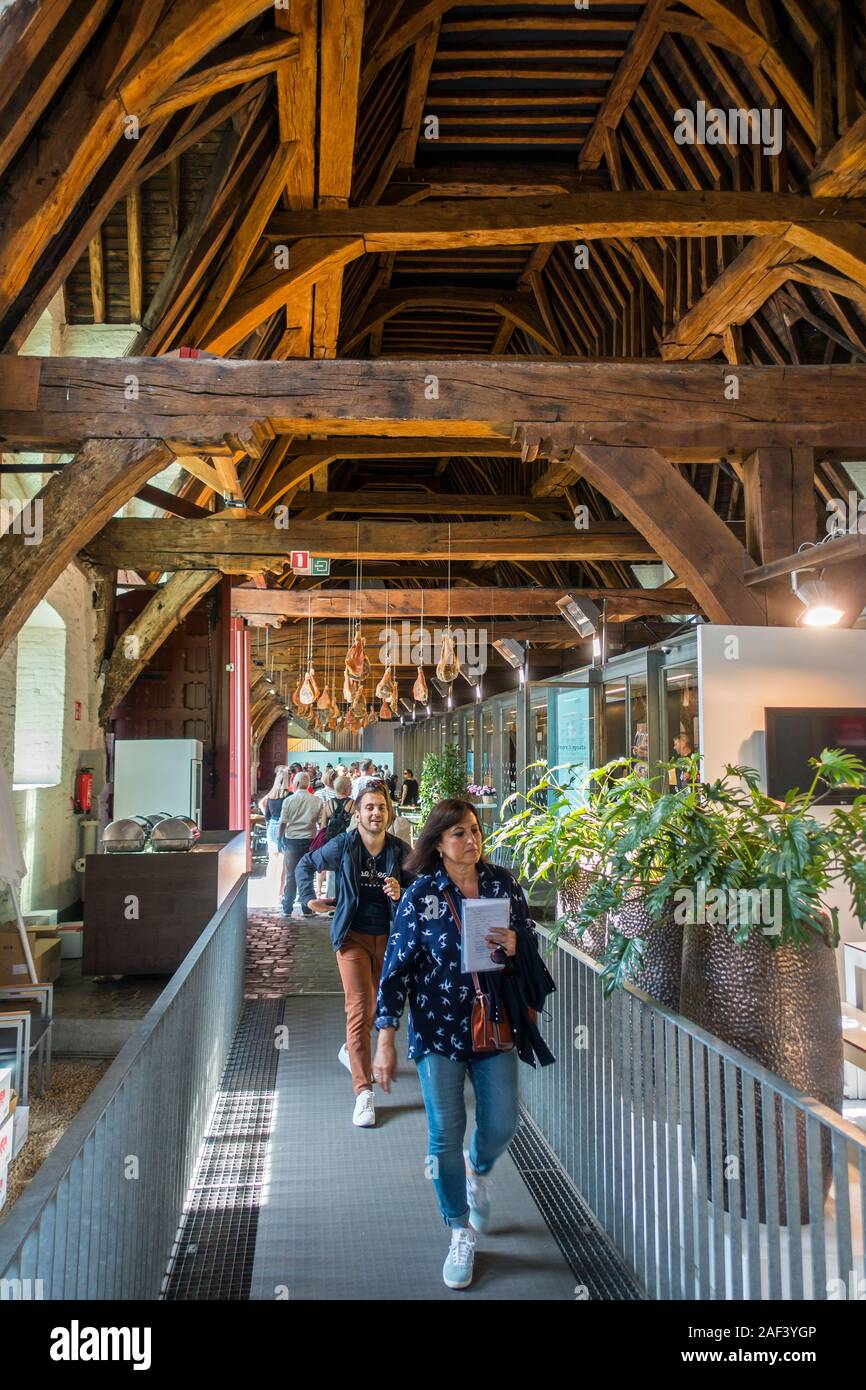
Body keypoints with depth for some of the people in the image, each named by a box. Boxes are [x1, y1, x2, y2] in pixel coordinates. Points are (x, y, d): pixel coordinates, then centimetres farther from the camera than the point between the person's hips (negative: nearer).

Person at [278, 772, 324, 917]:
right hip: (310, 841, 1)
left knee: (290, 876, 8)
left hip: (292, 840, -1)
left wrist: (281, 840, 6)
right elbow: (322, 823, -1)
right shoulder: (318, 801, -2)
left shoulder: (289, 800, -6)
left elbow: (283, 823, -5)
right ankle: (307, 909, 10)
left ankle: (287, 909, 12)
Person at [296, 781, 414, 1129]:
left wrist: (401, 895, -17)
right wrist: (309, 897, 2)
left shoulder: (401, 850, -5)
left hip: (388, 937, 3)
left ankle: (350, 1049, 50)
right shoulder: (343, 845, -9)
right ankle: (363, 1092, -8)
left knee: (379, 1007, 19)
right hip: (353, 936, -3)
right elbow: (305, 864, 9)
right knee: (360, 1008, -12)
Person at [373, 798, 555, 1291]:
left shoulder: (503, 883, -2)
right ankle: (462, 1234, 27)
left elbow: (531, 947, 6)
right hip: (439, 1026, -2)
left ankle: (477, 1170, 45)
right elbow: (398, 967, -8)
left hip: (496, 1022, 2)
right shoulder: (421, 895, -9)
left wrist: (515, 946, -19)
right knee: (445, 1133, 3)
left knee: (501, 1125, 7)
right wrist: (386, 1041, -12)